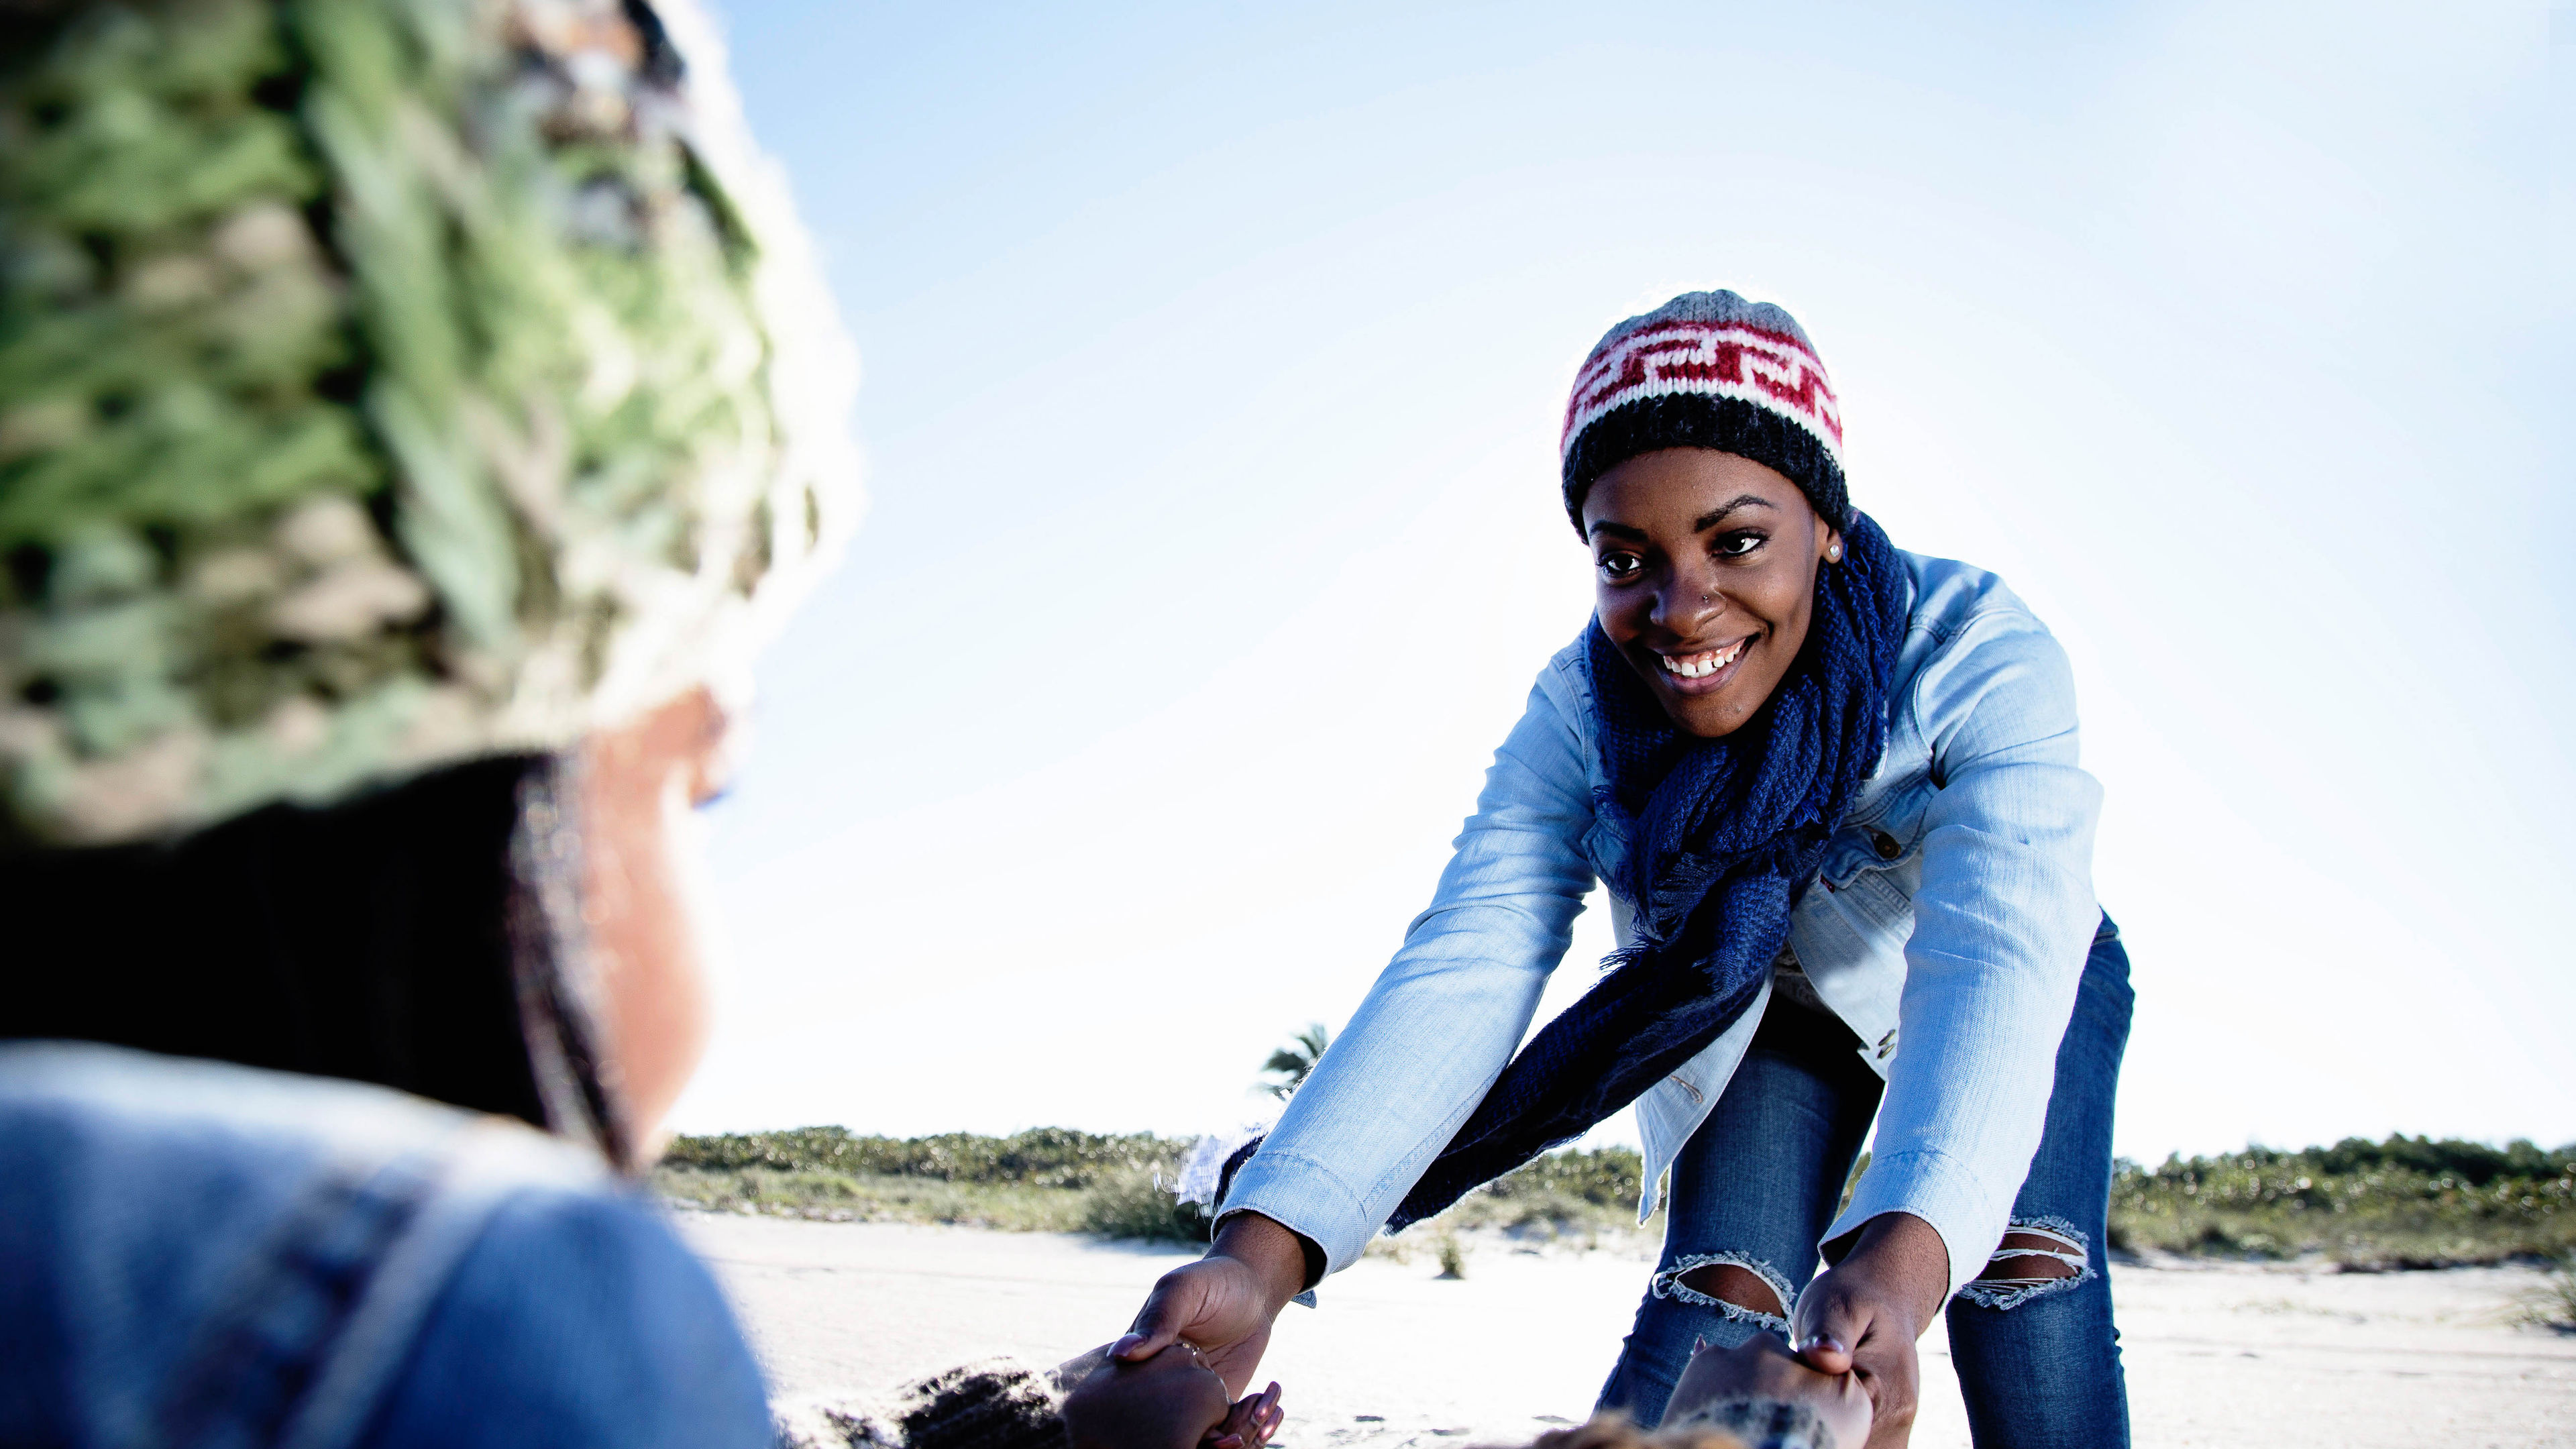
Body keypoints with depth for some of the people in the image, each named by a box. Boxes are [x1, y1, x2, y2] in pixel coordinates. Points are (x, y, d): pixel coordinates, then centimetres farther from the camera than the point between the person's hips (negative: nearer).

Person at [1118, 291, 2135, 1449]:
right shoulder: (1578, 719, -27)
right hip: (1779, 1005, 2)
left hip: (2000, 996, -1)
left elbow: (1994, 965, -48)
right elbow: (1464, 968, -38)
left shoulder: (1980, 660, -35)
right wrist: (1261, 1252, -54)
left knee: (2027, 1278, -21)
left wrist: (1898, 1264, -68)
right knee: (1710, 1297, -15)